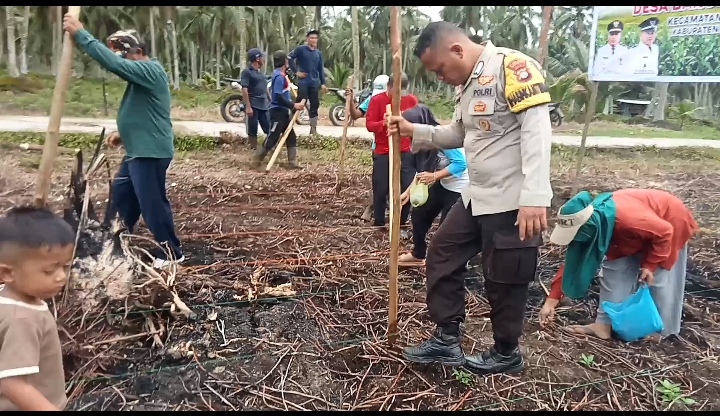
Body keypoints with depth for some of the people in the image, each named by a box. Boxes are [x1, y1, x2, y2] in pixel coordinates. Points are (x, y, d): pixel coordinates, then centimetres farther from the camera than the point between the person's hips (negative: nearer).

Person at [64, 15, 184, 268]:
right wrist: (123, 133, 12)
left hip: (151, 152, -11)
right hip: (137, 151, 11)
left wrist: (80, 34, -25)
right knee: (120, 197, 19)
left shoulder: (150, 70, -16)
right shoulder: (141, 73, 16)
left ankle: (171, 254, 10)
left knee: (152, 204, -3)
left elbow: (113, 63, -31)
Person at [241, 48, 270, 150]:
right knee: (252, 130, 1)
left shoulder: (261, 72, 16)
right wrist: (248, 107, -21)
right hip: (253, 106, -7)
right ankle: (254, 149, 8)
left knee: (269, 128, 8)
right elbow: (244, 90, -15)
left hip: (264, 105, 8)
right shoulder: (246, 72, -9)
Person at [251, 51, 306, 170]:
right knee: (272, 138, -7)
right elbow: (278, 96, -24)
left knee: (291, 137, 10)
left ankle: (292, 163, 14)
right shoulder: (279, 76, -17)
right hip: (278, 111, -10)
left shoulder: (281, 75, 13)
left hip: (283, 111, 10)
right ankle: (256, 162, 1)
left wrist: (293, 105, 10)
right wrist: (293, 105, -20)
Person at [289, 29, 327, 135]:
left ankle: (313, 129, 14)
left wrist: (323, 83, 9)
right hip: (303, 81, -5)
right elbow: (289, 57, -9)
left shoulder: (318, 53, 13)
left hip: (314, 83, 5)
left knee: (315, 105, 6)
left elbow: (321, 69, 15)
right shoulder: (300, 49, -3)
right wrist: (296, 71, -11)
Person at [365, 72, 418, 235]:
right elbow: (369, 124, -10)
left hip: (405, 152, 2)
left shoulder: (412, 100, 3)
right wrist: (384, 122, -26)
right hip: (382, 153, -2)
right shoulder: (377, 100, -5)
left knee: (407, 188, -2)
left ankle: (400, 224, 13)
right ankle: (378, 224, 19)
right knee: (380, 190, 2)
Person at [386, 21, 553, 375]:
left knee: (504, 280, 6)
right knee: (442, 256, 14)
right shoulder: (470, 82, 13)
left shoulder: (512, 67, -16)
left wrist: (535, 197, -31)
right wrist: (413, 131, 10)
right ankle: (447, 339, 27)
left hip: (513, 202, -9)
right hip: (476, 198, 10)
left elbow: (537, 129, -24)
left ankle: (507, 353, 29)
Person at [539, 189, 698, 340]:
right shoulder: (590, 226, -22)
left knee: (659, 280, -1)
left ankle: (662, 329, 20)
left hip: (670, 221, -6)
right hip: (641, 232, 6)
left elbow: (664, 232, -28)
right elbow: (572, 262, -16)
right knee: (615, 269, 0)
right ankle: (604, 324, 7)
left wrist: (650, 264, -20)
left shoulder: (627, 218, -45)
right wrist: (551, 300, -18)